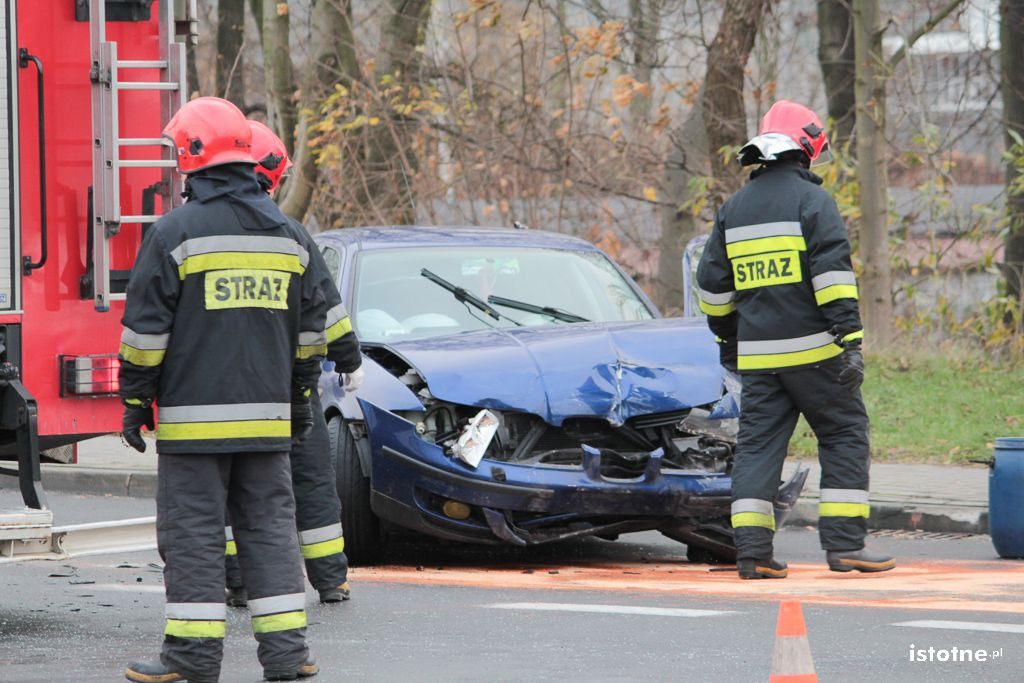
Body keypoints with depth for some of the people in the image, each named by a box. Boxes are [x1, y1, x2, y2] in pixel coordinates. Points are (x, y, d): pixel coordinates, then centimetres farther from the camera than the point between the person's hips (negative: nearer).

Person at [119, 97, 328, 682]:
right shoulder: (288, 235, 10)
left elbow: (146, 326, -8)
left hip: (194, 415, -5)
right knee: (270, 525, 9)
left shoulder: (176, 233, -8)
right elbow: (310, 326, 17)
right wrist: (300, 397, 26)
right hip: (267, 415, 5)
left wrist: (135, 399, 0)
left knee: (194, 532, -1)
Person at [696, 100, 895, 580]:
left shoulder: (734, 208, 13)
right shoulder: (811, 201, -5)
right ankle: (844, 544, -2)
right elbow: (833, 273, -14)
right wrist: (849, 340, -15)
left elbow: (713, 283, 19)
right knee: (844, 436, 4)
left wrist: (727, 338, 30)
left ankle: (752, 550, -2)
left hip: (757, 355, 5)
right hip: (811, 350, -5)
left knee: (757, 445, 6)